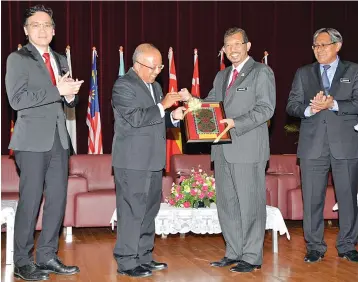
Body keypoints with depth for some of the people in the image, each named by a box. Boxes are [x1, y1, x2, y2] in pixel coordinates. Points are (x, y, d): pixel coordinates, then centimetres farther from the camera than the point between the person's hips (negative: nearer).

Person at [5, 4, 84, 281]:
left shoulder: (60, 59, 17)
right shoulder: (18, 59, -3)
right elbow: (17, 100, -15)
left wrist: (71, 95, -4)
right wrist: (58, 91, -18)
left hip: (59, 138, 6)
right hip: (33, 139, -6)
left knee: (58, 199, 7)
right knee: (30, 200, -3)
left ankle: (47, 256, 18)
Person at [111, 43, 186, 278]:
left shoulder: (155, 86, 17)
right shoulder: (123, 85, -10)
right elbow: (136, 118, -21)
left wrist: (173, 116, 4)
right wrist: (162, 106, -19)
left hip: (153, 161, 9)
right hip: (132, 162, -9)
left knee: (149, 211, 14)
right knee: (132, 212, -5)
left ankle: (144, 257, 24)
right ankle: (126, 262, 3)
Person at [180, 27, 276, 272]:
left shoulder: (261, 72, -2)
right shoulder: (222, 76, 20)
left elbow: (266, 108, -11)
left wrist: (235, 123, -21)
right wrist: (192, 101, -3)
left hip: (248, 149, -7)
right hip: (223, 150, 7)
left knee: (250, 204, -2)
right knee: (226, 204, 11)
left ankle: (252, 257, 7)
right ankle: (234, 253, 22)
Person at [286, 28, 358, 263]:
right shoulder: (303, 73, 13)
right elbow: (292, 106, 6)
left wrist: (333, 104, -18)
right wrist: (309, 109, -13)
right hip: (313, 144, 2)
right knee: (312, 198, 3)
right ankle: (315, 247, 14)